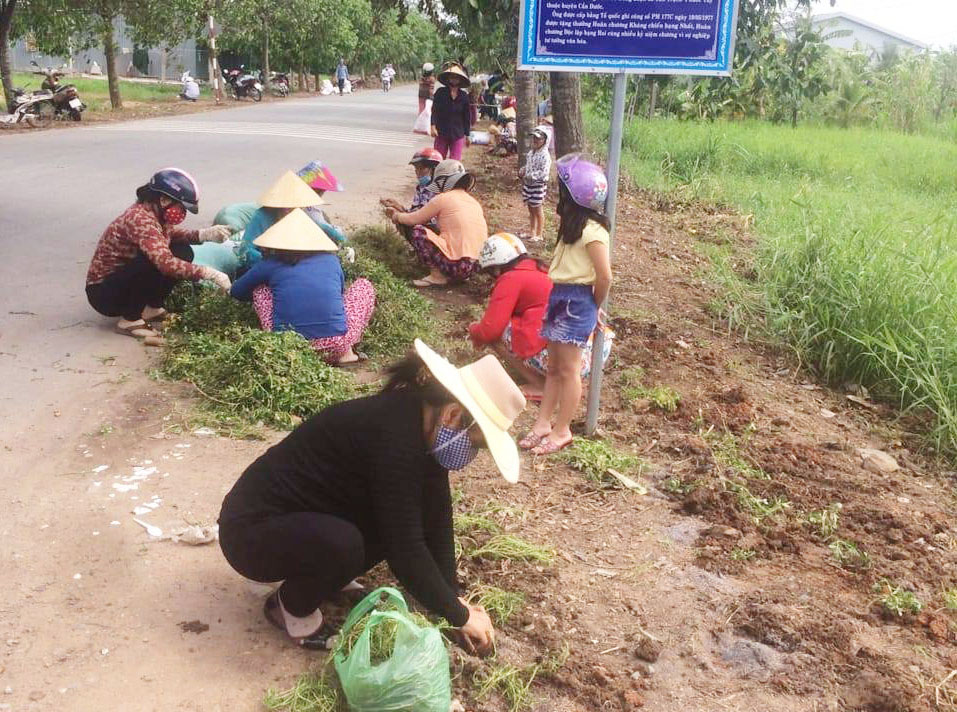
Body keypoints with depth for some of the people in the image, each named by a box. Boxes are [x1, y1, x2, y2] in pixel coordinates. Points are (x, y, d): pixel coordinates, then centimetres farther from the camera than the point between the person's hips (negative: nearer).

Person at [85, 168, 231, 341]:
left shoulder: (154, 213, -3)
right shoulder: (140, 219, -29)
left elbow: (170, 234, 17)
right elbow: (166, 263, -41)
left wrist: (204, 234, -3)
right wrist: (209, 273, -37)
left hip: (125, 278, 9)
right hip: (104, 293, -9)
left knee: (183, 252, -3)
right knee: (154, 260, -32)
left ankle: (151, 308, 5)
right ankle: (130, 319, -16)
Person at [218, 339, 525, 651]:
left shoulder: (421, 423, -4)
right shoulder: (394, 434, -31)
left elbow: (437, 518, 0)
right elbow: (404, 550, -29)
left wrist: (453, 598, -5)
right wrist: (460, 616, -18)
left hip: (309, 517, 8)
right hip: (253, 529, -8)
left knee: (410, 518, -3)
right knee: (342, 544, -35)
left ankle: (319, 578, 12)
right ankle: (291, 607, -4)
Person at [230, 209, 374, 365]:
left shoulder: (271, 263, 7)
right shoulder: (331, 260, 11)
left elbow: (236, 292, 23)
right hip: (336, 345, 0)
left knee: (259, 290, 24)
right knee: (364, 286, 23)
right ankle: (346, 353, 13)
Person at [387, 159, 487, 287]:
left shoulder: (443, 198, -2)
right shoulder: (473, 201, 17)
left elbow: (414, 220, 7)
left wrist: (396, 216, 28)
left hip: (457, 264, -8)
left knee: (417, 231, 2)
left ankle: (437, 276, -2)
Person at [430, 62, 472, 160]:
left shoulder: (464, 96, 3)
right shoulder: (440, 92, -2)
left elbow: (467, 116, 9)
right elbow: (434, 110, -3)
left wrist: (467, 134, 10)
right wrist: (433, 126, -16)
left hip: (457, 135, 1)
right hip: (441, 133, -1)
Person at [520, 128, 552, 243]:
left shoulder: (545, 155, -16)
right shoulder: (530, 153, 10)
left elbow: (544, 172, -24)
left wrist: (530, 176, -24)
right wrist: (522, 171, 3)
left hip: (538, 185, -8)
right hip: (528, 184, 8)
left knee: (537, 210, 0)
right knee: (531, 209, 16)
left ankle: (539, 235, 11)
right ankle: (532, 233, 28)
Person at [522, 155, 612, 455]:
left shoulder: (592, 230, -18)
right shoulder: (572, 224, 11)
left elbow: (605, 276, -19)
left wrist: (596, 307, -6)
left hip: (577, 302, -9)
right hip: (560, 296, 9)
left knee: (568, 369, 0)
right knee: (554, 367, 13)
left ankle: (562, 430, 11)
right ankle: (543, 423, 21)